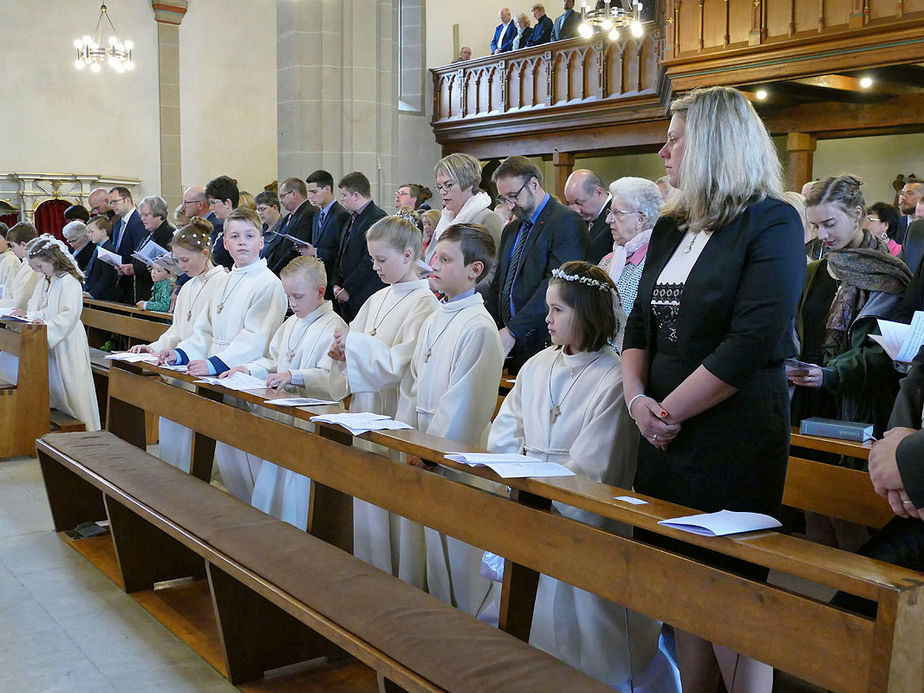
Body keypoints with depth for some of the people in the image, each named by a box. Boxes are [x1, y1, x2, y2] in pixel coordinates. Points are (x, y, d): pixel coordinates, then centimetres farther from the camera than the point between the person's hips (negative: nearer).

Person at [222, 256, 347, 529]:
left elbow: (335, 378, -24)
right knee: (265, 489, 16)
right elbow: (274, 361, 26)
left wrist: (294, 377, -33)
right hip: (280, 419, 9)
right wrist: (249, 369, 8)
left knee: (294, 495, -5)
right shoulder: (291, 324, 16)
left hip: (309, 423, -9)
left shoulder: (334, 327, -13)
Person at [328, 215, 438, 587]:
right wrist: (345, 353, 0)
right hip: (367, 411, 8)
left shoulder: (423, 302, -12)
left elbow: (400, 364, -19)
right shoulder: (378, 299, 12)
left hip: (397, 415, -8)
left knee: (397, 510, -1)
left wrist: (355, 342, -15)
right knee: (367, 503, 13)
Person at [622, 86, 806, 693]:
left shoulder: (772, 224, -9)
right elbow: (640, 325, 13)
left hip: (735, 444, -7)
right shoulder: (671, 228, 13)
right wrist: (638, 397, -5)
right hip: (666, 439, 7)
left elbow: (752, 343, -19)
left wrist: (668, 412, -14)